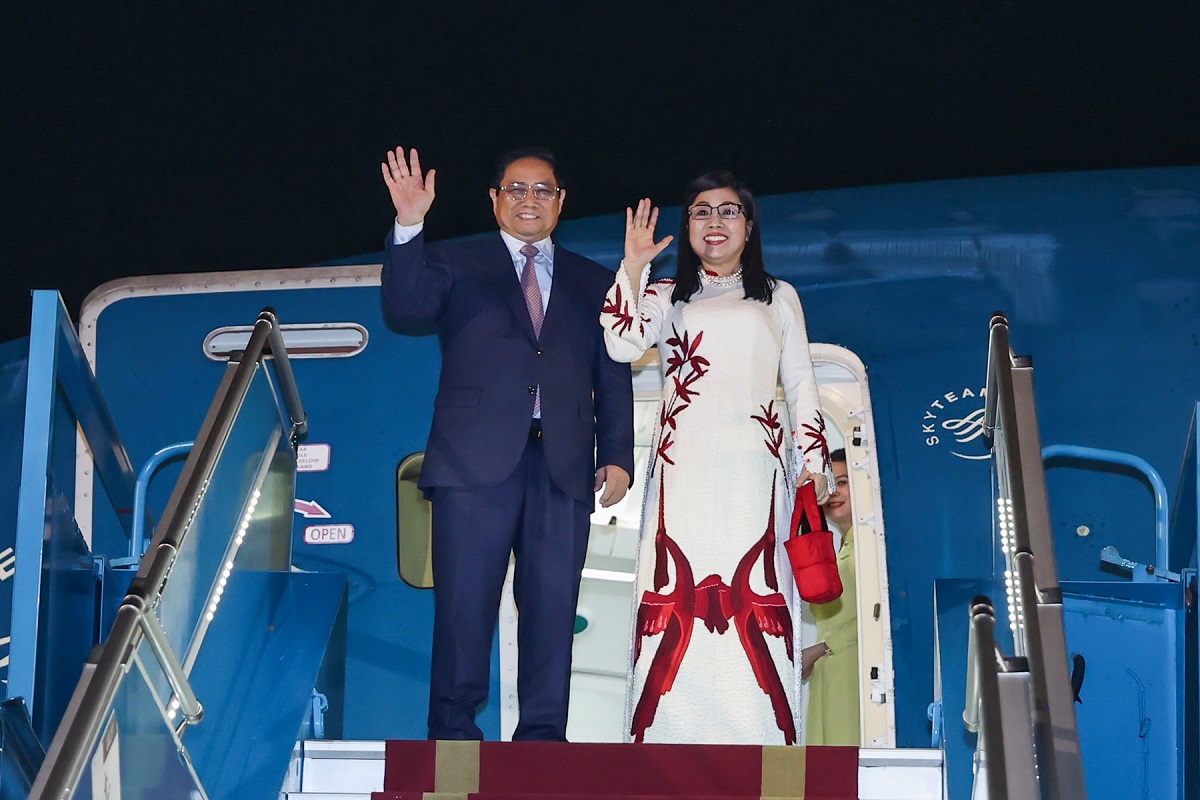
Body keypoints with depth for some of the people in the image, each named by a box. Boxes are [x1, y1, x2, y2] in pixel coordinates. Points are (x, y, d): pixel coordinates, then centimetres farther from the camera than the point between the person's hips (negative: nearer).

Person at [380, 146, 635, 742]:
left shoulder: (593, 284, 20)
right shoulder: (454, 263, 14)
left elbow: (613, 380, 15)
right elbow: (406, 312, -5)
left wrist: (616, 456, 3)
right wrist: (409, 228, -18)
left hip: (563, 467, 2)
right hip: (476, 461, -2)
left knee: (553, 607, -3)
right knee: (465, 604, -5)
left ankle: (542, 738, 0)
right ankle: (453, 732, 1)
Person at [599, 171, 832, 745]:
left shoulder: (779, 298, 21)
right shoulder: (665, 298, 18)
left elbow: (801, 386, 17)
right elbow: (623, 344, 0)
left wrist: (813, 464, 7)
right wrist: (633, 265, -1)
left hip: (754, 471, 0)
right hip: (685, 471, 0)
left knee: (755, 601, -11)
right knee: (678, 600, -10)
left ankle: (758, 739, -13)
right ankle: (669, 734, -11)